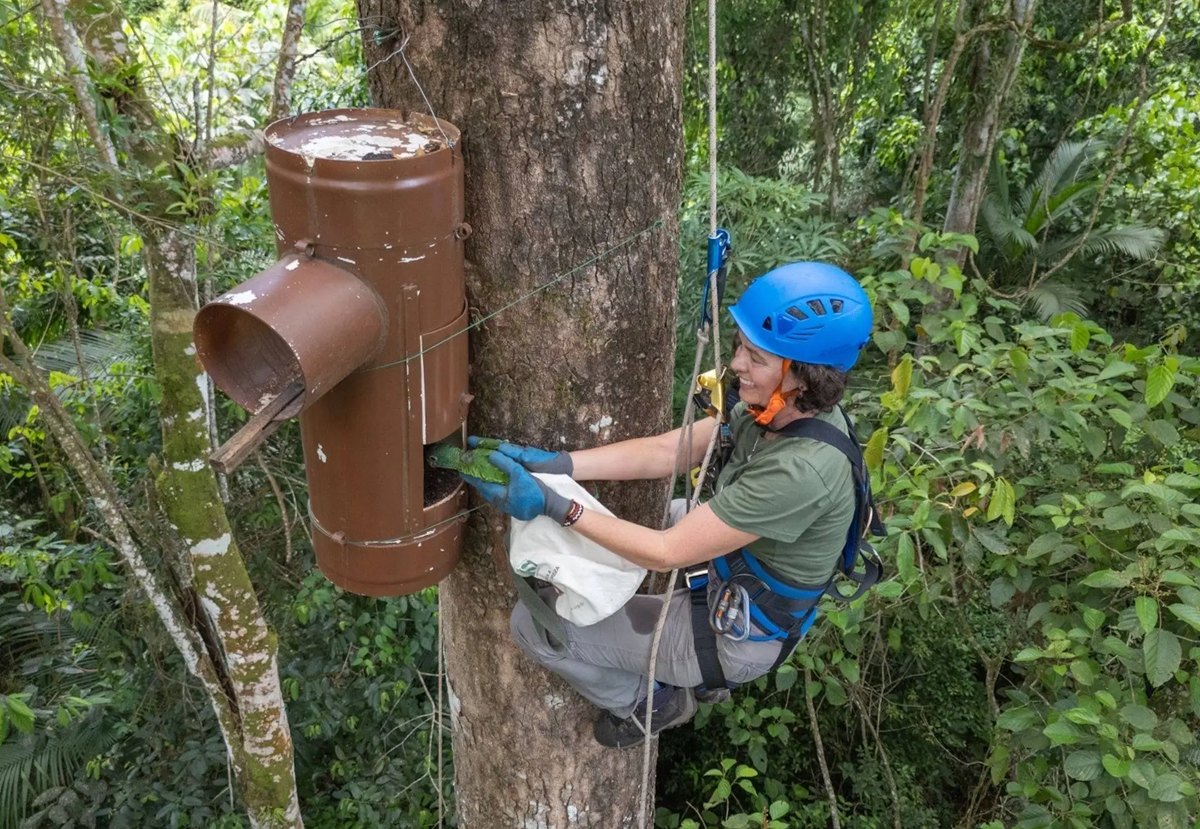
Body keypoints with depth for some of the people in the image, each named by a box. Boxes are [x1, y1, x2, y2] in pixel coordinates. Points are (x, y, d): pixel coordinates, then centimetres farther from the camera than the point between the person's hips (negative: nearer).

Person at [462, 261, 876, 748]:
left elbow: (667, 553, -32)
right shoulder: (787, 408, -12)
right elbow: (666, 452, -10)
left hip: (738, 638, -8)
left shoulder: (800, 470, -38)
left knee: (533, 623, -7)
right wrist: (555, 463, -18)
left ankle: (647, 705, 19)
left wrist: (553, 506, -32)